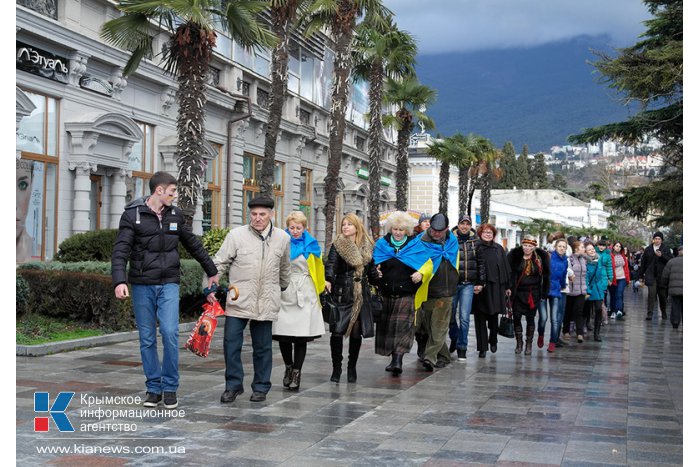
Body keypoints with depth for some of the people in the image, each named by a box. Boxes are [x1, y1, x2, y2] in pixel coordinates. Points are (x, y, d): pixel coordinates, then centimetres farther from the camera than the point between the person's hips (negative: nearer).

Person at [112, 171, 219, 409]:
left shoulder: (175, 214, 7)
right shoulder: (133, 214, -4)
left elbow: (193, 245, 18)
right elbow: (120, 250, -12)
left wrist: (211, 271, 23)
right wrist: (119, 280, -27)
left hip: (169, 284, 2)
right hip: (142, 285, -1)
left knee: (170, 333, -12)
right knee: (147, 339, 4)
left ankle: (170, 387, 2)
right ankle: (153, 387, 17)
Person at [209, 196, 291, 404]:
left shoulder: (282, 238, 5)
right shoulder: (236, 235, -3)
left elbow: (285, 268, 21)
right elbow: (220, 262, -1)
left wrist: (282, 289, 31)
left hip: (266, 303, 1)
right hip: (238, 301, -1)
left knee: (262, 347, 8)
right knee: (231, 342, -3)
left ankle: (261, 387, 21)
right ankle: (233, 385, 11)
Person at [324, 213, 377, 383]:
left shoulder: (368, 246, 11)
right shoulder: (337, 245, 0)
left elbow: (372, 270, 20)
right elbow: (331, 263, -15)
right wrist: (328, 279, -32)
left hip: (361, 295, 3)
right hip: (341, 293, -3)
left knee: (356, 331, 5)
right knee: (337, 331, -4)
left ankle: (352, 368, 17)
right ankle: (336, 368, 8)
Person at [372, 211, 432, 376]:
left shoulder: (415, 244, 5)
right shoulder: (382, 244, 10)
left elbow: (428, 264, 6)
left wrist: (421, 273, -14)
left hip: (407, 294, -3)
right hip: (386, 294, 3)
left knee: (403, 325, -12)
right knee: (387, 325, 7)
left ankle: (398, 360, -16)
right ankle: (393, 358, 20)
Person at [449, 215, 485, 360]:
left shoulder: (475, 242, 7)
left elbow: (480, 263, 11)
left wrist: (480, 282, 7)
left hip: (468, 284, 1)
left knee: (464, 317, -4)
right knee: (450, 315, 8)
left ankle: (461, 348, 5)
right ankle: (454, 338, 35)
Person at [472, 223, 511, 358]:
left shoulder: (498, 249, 11)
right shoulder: (476, 248, 1)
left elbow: (505, 268, 12)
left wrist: (507, 286, 10)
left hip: (495, 287, 2)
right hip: (479, 287, -2)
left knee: (493, 315, 10)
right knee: (480, 318, -1)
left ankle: (493, 341, 32)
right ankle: (482, 348, 4)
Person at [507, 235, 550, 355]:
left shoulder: (541, 257, -1)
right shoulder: (515, 255, -3)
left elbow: (546, 275, 4)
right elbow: (508, 272, 0)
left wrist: (544, 292, 1)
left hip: (533, 293, 0)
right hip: (518, 292, 0)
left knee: (530, 318, 4)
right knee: (516, 317, 1)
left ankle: (529, 343, 15)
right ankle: (519, 342, 16)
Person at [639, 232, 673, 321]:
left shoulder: (666, 249, 5)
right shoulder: (648, 250, 7)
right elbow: (643, 263, 10)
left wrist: (662, 256, -18)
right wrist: (641, 276, 10)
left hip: (661, 276, 0)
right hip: (651, 276, 0)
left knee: (662, 295, 9)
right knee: (651, 294, -11)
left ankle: (663, 313, 26)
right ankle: (649, 313, -10)